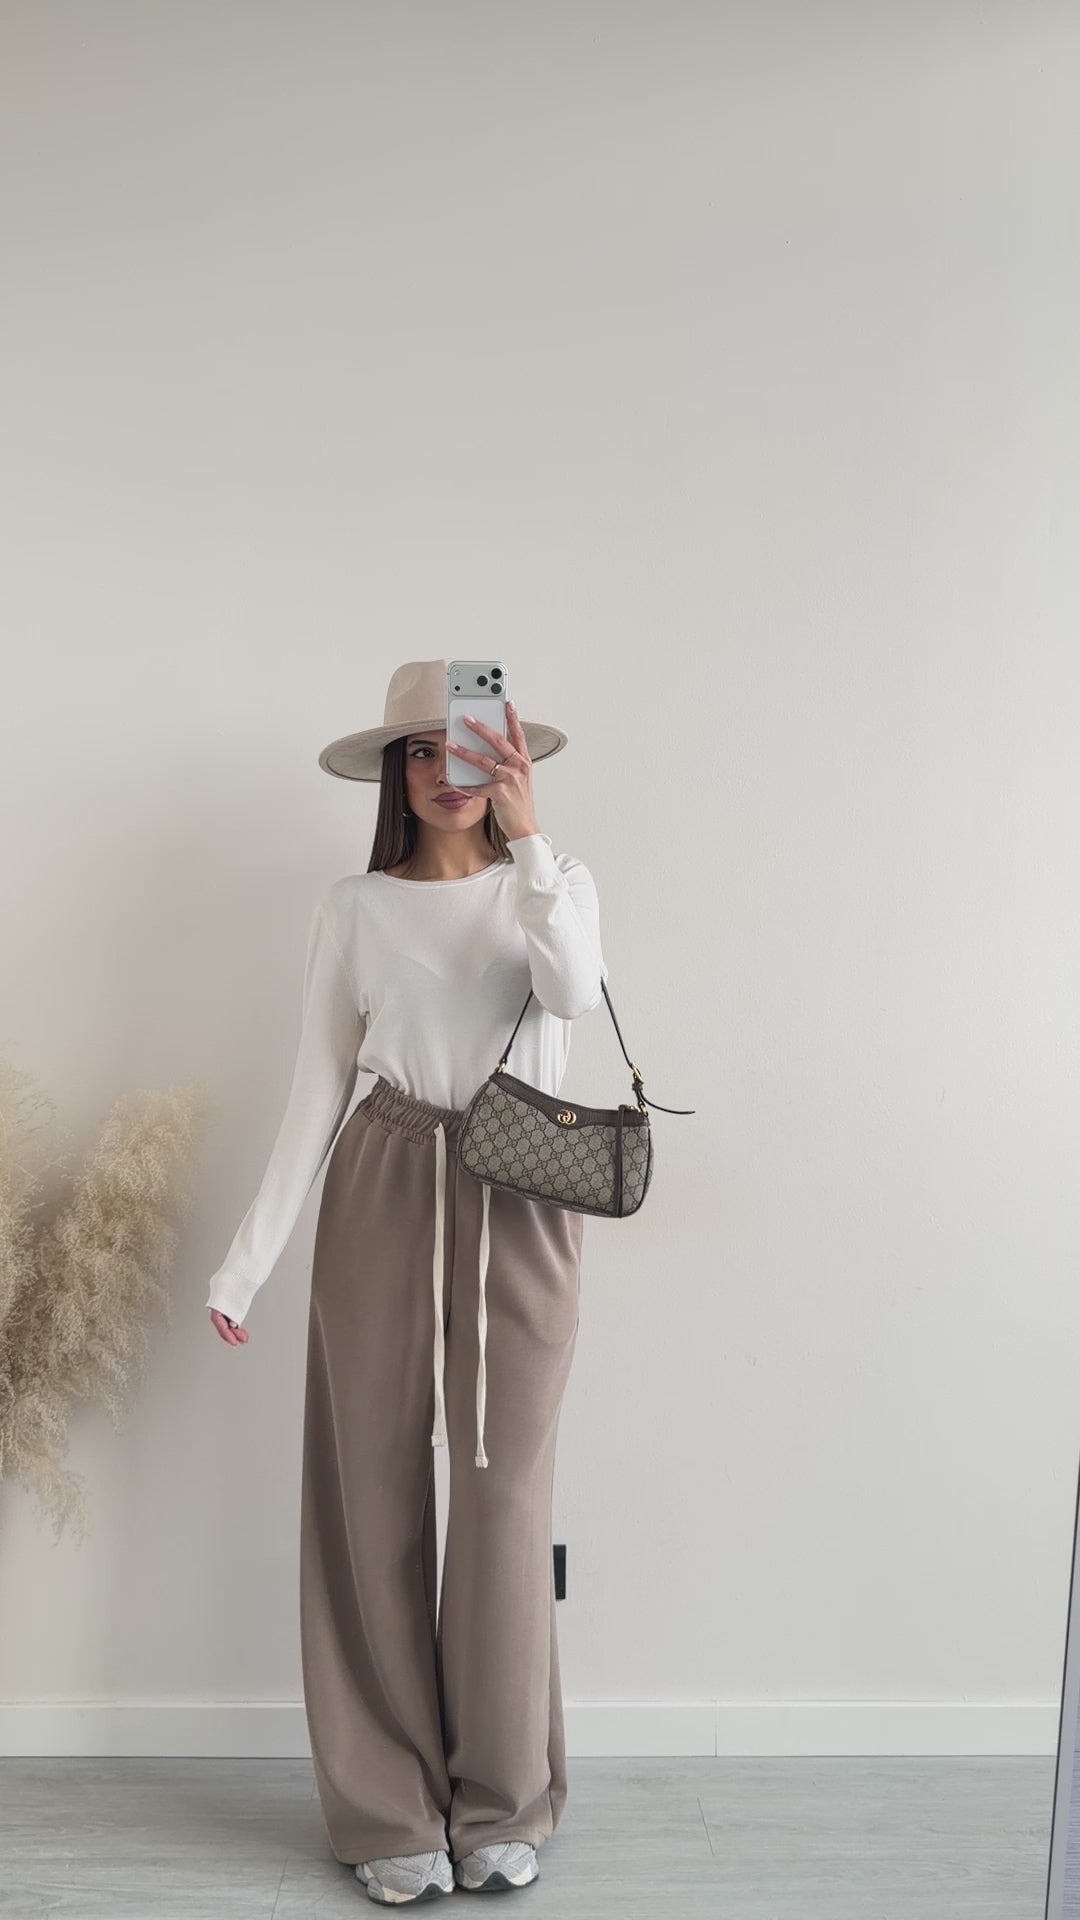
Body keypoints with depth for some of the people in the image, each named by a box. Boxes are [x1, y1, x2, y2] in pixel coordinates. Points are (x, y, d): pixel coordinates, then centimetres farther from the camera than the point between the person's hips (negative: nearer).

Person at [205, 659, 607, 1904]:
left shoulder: (551, 886, 6)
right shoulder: (354, 910, 5)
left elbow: (574, 993, -17)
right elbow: (315, 1089, 4)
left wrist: (525, 835, -22)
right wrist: (249, 1259, 0)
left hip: (518, 1210, 0)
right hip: (381, 1203, 1)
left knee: (505, 1501, 3)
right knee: (375, 1502, 4)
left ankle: (503, 1807, 22)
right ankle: (392, 1813, 21)